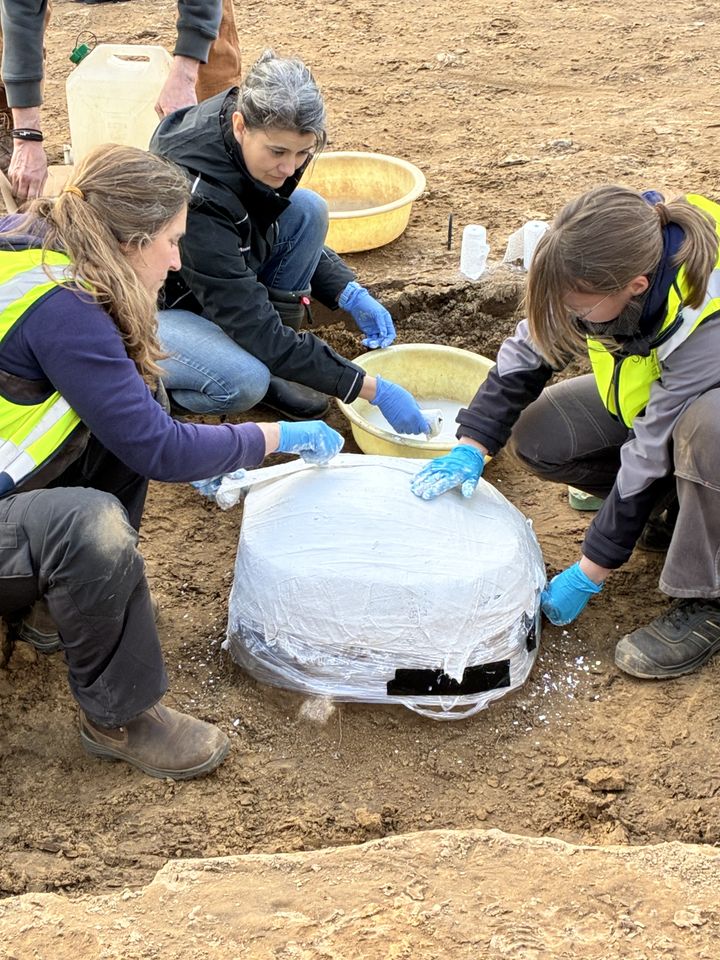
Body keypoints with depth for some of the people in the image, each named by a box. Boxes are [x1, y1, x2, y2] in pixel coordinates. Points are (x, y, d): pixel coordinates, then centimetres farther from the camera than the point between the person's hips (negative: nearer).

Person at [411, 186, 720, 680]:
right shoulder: (615, 257, -25)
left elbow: (650, 458, -32)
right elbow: (530, 350, -11)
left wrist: (587, 577, -23)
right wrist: (471, 449, -17)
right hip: (647, 387, 6)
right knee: (537, 435, -13)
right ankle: (675, 503, 6)